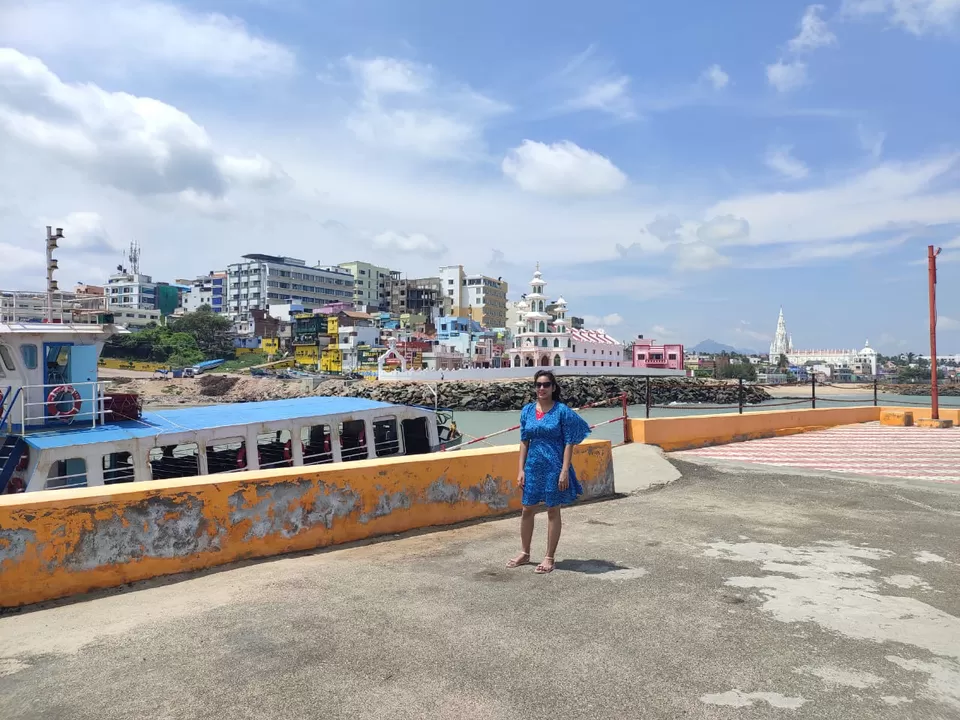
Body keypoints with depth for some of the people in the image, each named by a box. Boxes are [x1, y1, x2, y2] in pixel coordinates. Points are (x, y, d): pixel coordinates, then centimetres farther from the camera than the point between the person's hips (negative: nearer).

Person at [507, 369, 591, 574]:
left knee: (553, 511, 6)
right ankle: (524, 553, 27)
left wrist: (565, 471, -14)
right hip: (533, 466, 4)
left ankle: (549, 557, 17)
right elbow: (524, 441, 7)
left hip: (554, 467, -4)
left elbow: (569, 443, -8)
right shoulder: (527, 411, 4)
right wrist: (521, 469, 3)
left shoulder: (562, 411, -8)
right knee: (527, 509, 11)